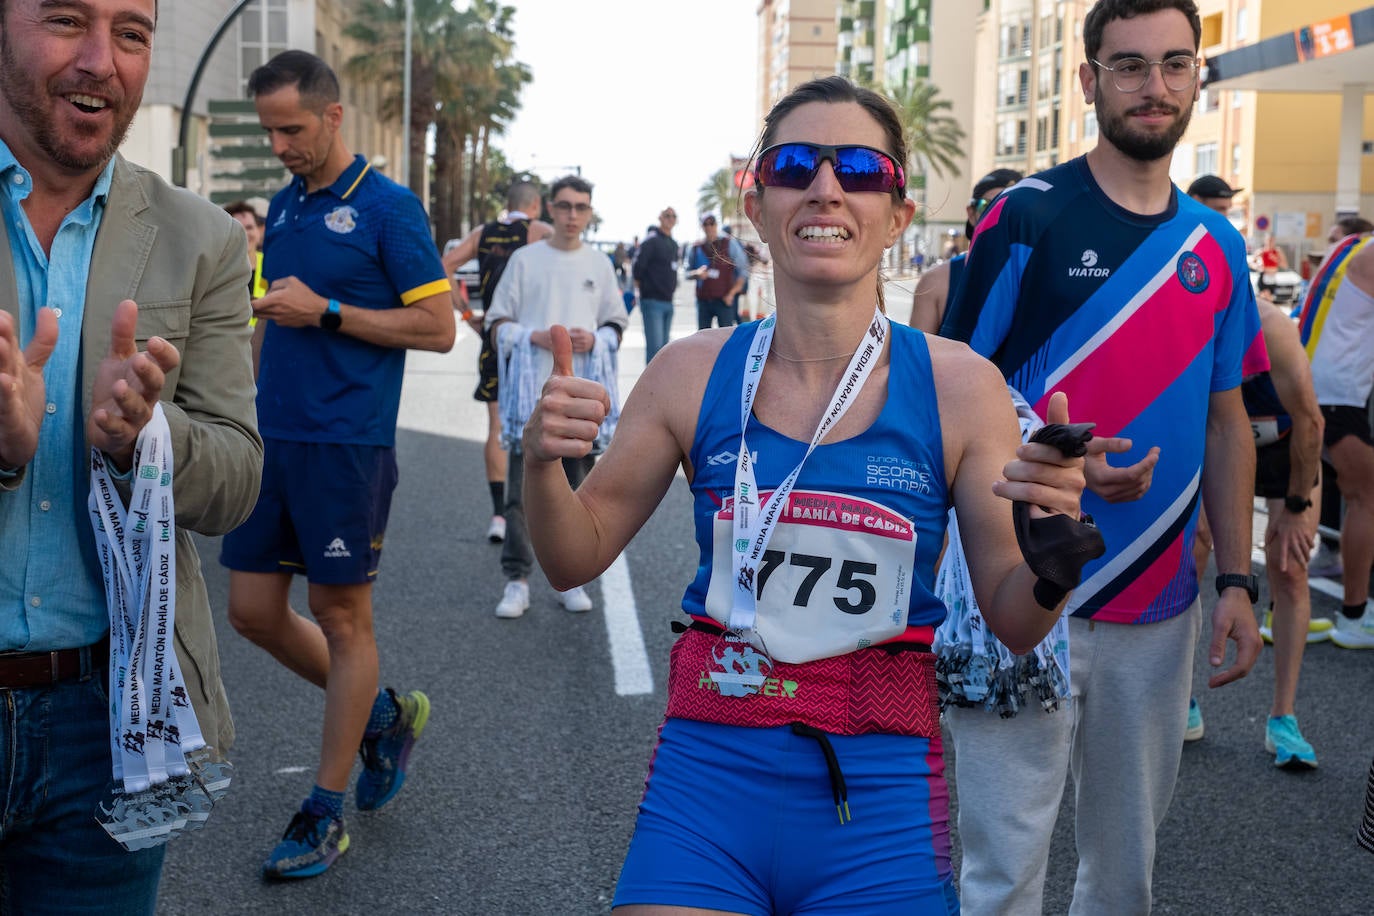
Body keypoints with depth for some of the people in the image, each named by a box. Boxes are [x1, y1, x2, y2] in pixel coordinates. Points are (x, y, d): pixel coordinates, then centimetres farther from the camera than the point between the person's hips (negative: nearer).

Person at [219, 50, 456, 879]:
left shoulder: (388, 208, -8)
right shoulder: (284, 205, 14)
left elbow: (439, 327, -11)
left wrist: (325, 313, -17)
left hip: (347, 444, -7)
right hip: (273, 437, 8)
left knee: (342, 616, 2)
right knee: (254, 609, 9)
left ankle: (326, 814, 14)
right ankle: (385, 713, 30)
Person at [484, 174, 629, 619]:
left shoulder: (599, 264, 11)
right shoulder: (524, 259, 4)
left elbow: (617, 324, 16)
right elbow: (497, 323, 4)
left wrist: (594, 340, -5)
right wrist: (536, 337, -13)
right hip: (530, 389, -2)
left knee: (577, 489, 7)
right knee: (522, 487, -4)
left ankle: (571, 578, 17)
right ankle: (517, 581, 2)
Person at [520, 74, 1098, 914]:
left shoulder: (959, 386, -6)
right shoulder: (694, 372, -2)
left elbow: (1016, 624, -1)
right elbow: (579, 556, 6)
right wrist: (544, 465, -13)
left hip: (881, 795, 0)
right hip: (709, 768, 1)